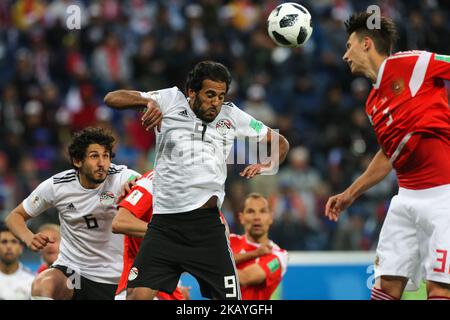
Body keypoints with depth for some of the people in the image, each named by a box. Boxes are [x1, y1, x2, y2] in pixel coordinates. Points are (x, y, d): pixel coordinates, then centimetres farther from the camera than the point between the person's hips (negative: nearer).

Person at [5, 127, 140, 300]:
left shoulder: (121, 177, -14)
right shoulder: (56, 186, -8)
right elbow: (15, 216, 4)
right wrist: (29, 238, -18)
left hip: (114, 277, 1)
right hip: (70, 268, -1)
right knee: (42, 285, -31)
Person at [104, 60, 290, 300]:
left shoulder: (232, 116, 9)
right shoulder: (171, 100, 4)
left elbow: (280, 143, 20)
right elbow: (112, 99, -2)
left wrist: (268, 165, -2)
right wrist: (148, 101, -20)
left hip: (207, 225, 1)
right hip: (164, 225, -1)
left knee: (230, 299, -3)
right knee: (137, 295, -12)